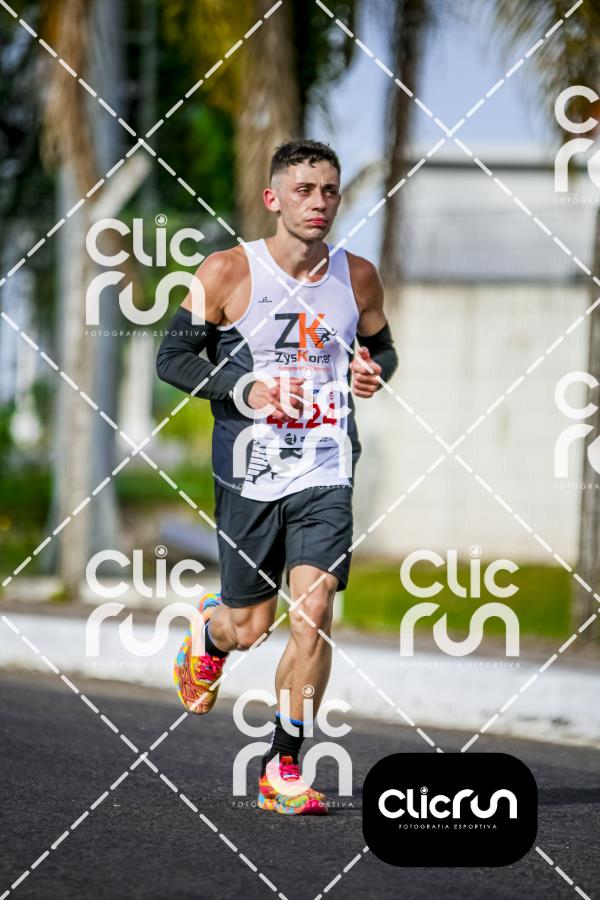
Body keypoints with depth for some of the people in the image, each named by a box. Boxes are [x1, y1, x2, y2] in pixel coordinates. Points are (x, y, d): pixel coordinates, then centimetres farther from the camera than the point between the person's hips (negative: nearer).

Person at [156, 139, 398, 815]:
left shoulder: (357, 277, 4)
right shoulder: (227, 273, -6)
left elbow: (381, 347, 21)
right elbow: (172, 355, -2)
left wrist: (373, 370, -3)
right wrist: (245, 389, -17)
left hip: (325, 476, 2)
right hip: (248, 474, -2)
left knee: (313, 614, -12)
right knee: (250, 627, 7)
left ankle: (282, 768, -1)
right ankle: (209, 632, 46)